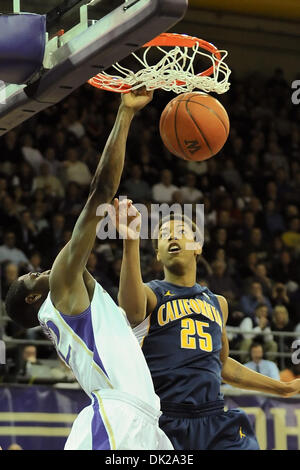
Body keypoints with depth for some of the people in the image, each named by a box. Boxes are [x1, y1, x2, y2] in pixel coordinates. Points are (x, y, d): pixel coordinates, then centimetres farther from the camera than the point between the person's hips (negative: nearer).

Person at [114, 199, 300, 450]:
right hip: (165, 425, -4)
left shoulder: (218, 303, 19)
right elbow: (133, 311, -25)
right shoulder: (151, 294, 1)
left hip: (215, 421, 4)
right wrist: (131, 242, -42)